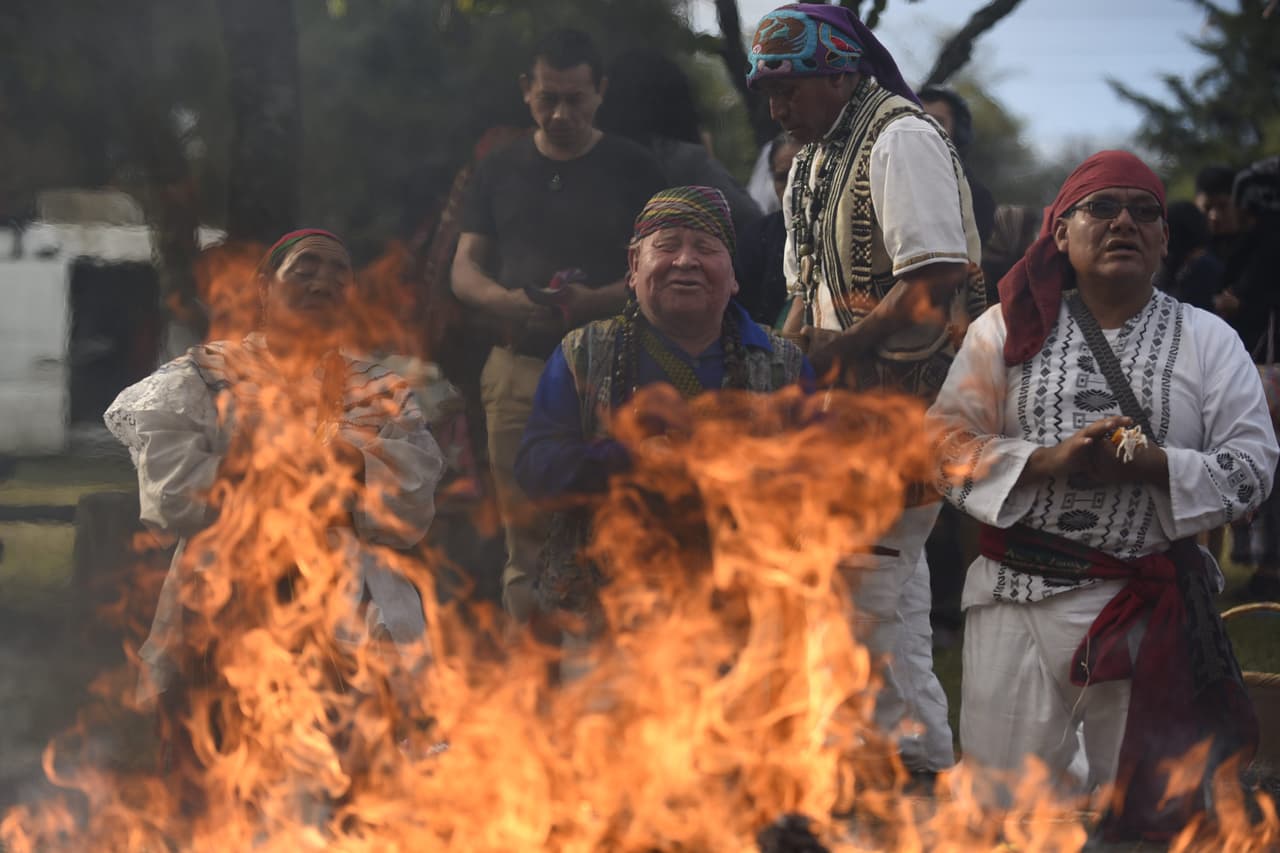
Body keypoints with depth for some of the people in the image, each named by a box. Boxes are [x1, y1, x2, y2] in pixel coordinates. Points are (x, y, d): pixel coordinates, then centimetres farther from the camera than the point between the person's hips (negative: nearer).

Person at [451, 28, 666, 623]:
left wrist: (599, 300, -17)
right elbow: (463, 270, 12)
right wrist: (502, 299, -11)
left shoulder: (633, 170, 6)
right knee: (527, 536, 1)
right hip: (520, 367, 2)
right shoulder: (498, 171, 13)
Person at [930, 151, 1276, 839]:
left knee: (1145, 808, 4)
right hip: (1021, 598, 0)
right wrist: (1048, 460, -14)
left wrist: (1153, 465, -15)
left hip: (1152, 606, 0)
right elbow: (948, 441, 1)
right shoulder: (1008, 330, 7)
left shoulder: (1208, 341, 6)